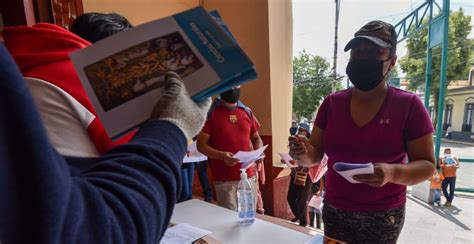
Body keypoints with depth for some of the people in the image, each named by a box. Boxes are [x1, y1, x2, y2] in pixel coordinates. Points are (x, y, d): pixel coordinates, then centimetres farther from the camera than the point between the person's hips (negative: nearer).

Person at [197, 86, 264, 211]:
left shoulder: (247, 112, 9)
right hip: (224, 180, -4)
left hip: (249, 176, 4)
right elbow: (201, 145, -6)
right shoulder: (211, 112, -4)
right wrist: (221, 155, -22)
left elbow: (256, 138, 18)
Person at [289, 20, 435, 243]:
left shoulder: (409, 105, -9)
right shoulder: (331, 103, -3)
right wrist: (306, 155, -23)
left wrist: (392, 173, -29)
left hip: (383, 216, -2)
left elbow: (426, 165, -8)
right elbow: (317, 153, 0)